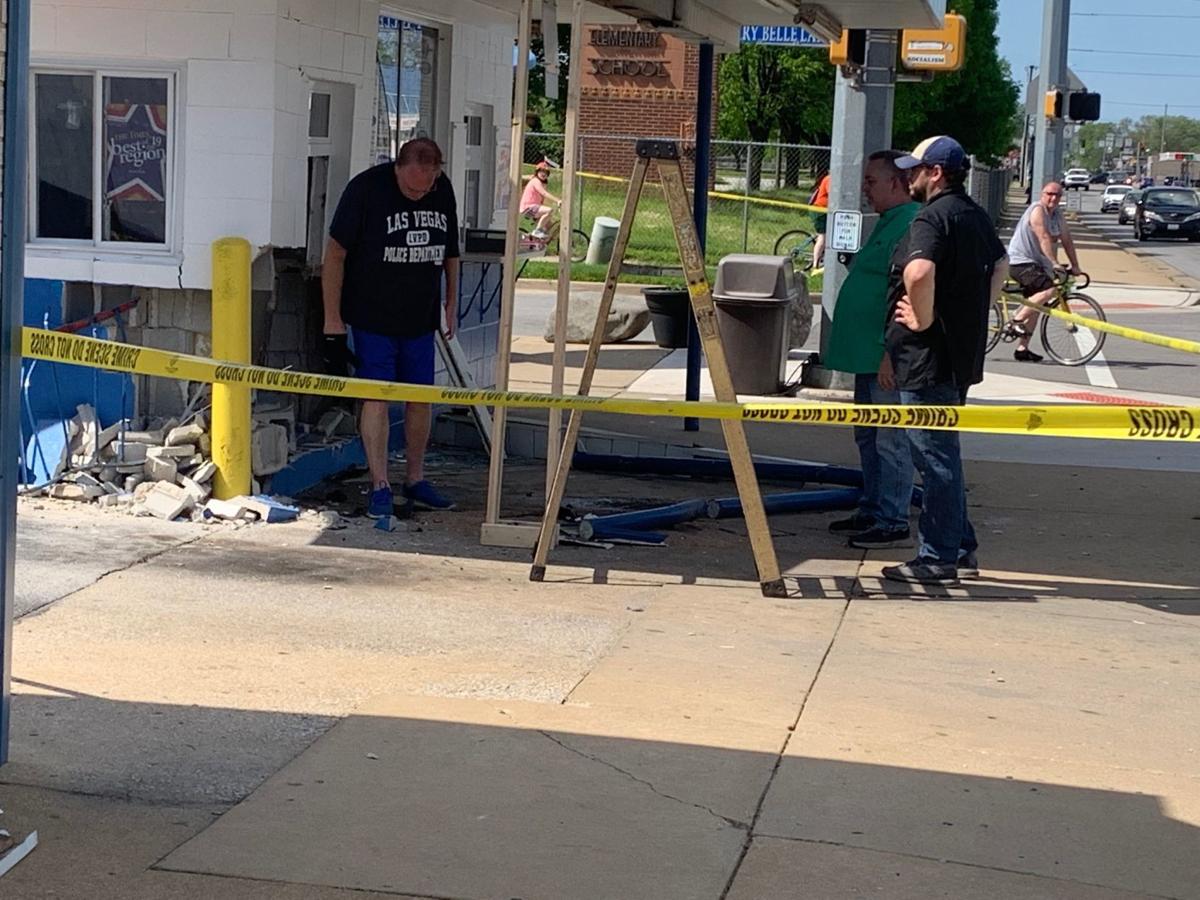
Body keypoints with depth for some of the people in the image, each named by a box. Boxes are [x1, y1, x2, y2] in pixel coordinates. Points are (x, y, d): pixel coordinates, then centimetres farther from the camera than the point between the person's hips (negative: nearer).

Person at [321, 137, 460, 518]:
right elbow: (335, 254, -11)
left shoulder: (443, 191, 1)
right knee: (376, 398, -6)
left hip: (420, 319, 5)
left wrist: (451, 304, 17)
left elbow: (450, 252, 17)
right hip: (372, 318, -5)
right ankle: (379, 486, 1)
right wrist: (333, 321, -13)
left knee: (421, 398, 9)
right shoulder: (365, 188, -14)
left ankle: (416, 480, 22)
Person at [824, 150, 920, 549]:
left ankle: (894, 523, -1)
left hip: (887, 355, -11)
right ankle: (871, 512, 25)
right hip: (868, 354, 11)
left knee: (890, 439, -6)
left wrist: (890, 353, -25)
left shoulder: (911, 226, -18)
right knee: (869, 437, 16)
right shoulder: (888, 222, 16)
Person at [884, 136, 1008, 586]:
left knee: (935, 456, -3)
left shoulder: (932, 218, -17)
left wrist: (922, 320, -22)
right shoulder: (975, 215, 13)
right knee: (943, 454, 18)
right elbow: (1000, 266, 27)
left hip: (928, 358, -10)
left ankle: (938, 559, 3)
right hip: (963, 354, 10)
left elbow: (919, 272, -36)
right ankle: (961, 548, 24)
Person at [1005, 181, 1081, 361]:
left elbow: (1067, 240, 13)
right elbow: (1044, 239, -25)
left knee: (1035, 306, 9)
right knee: (1048, 290, -28)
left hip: (1037, 264, 10)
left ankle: (1022, 349, 14)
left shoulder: (1057, 214, 12)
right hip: (1021, 261, -10)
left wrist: (1075, 266, 8)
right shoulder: (1037, 210, -15)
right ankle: (1016, 321, -21)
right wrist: (1055, 263, -32)